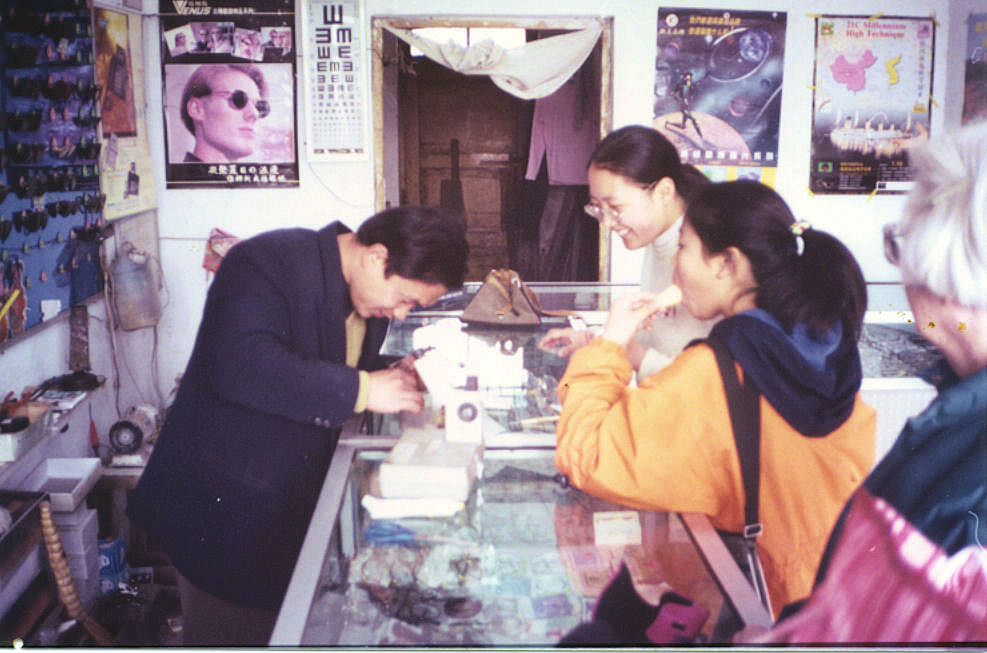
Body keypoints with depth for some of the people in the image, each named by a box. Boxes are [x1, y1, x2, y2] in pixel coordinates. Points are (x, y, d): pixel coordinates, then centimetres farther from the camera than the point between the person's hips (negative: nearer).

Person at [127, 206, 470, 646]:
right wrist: (362, 389, -34)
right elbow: (240, 365, -36)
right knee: (227, 635, 8)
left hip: (297, 507, 8)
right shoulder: (266, 263, -21)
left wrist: (393, 374, -3)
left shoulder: (370, 295, 5)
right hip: (227, 509, -7)